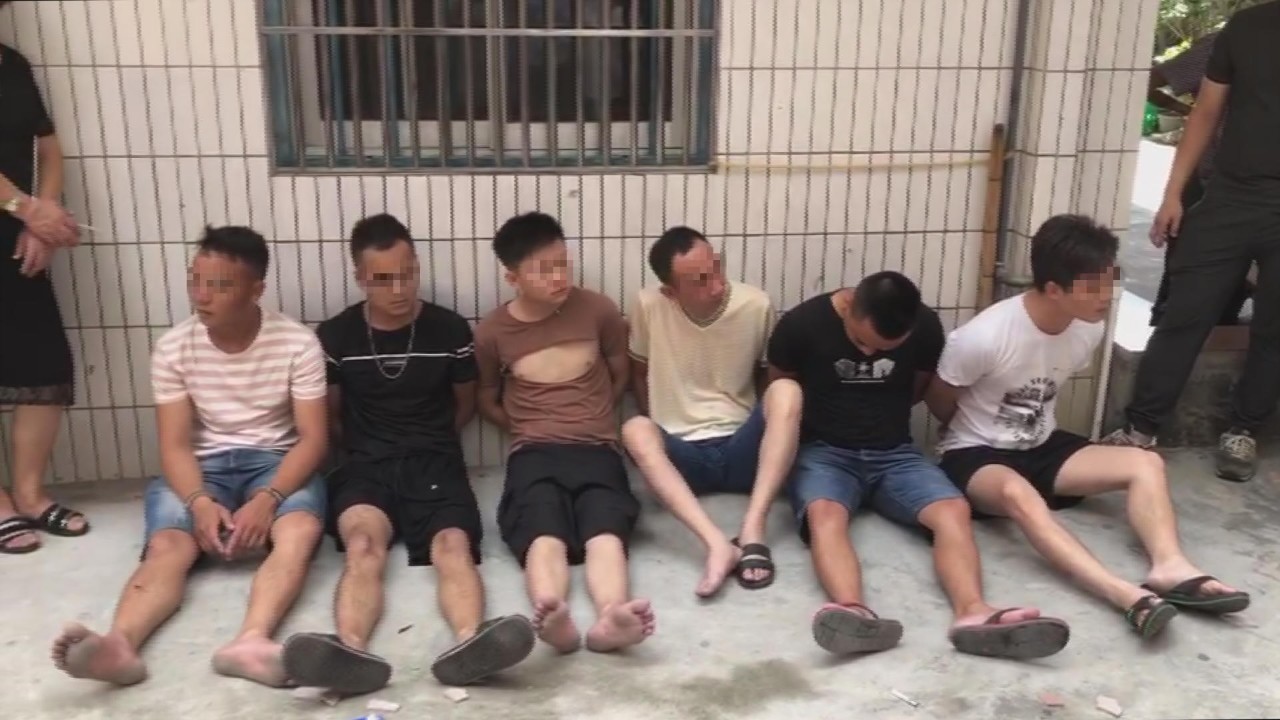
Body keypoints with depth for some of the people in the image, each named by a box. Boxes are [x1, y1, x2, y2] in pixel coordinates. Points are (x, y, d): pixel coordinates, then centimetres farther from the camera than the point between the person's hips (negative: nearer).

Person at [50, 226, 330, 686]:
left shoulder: (297, 343, -8)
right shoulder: (173, 349, -2)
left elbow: (313, 438, -10)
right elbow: (175, 444, -5)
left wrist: (268, 499, -27)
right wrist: (199, 501, -26)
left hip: (277, 461, -2)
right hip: (204, 466, 2)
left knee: (300, 529, -35)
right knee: (167, 547, -29)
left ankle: (251, 641, -59)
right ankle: (119, 644, -56)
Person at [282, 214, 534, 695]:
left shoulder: (450, 330, 4)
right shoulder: (335, 337, 5)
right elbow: (330, 416, 17)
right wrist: (367, 451, 9)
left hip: (434, 462, 0)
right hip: (366, 465, 0)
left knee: (453, 545, -32)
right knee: (364, 545, -33)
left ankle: (468, 644, -58)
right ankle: (351, 652, -59)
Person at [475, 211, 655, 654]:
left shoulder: (599, 311, 3)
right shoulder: (492, 332, 3)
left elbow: (620, 373, 20)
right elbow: (487, 400, 20)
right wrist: (529, 429, 10)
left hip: (596, 449, 1)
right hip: (534, 453, 0)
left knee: (606, 531, -32)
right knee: (544, 534, -33)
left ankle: (609, 619, -58)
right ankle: (553, 617, -60)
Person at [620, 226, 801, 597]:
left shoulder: (756, 304, -6)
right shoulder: (649, 306, -7)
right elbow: (638, 372, 9)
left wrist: (765, 425, -2)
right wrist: (657, 438, 1)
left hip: (741, 451, 1)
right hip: (682, 455, 0)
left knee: (786, 390, -28)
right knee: (635, 431, -33)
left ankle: (752, 530, -37)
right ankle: (717, 543, -46)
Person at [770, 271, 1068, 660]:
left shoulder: (926, 326, -4)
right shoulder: (802, 323, -11)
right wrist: (824, 417, 1)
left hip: (895, 453, 3)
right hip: (824, 451, -2)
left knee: (953, 509, -27)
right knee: (824, 515, -36)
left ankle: (972, 613, -49)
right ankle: (855, 613, -60)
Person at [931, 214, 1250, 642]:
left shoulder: (1089, 330, -7)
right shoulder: (983, 337, -26)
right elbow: (939, 405, -10)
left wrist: (1027, 436, 8)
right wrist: (987, 438, 4)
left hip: (1041, 448, 7)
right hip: (975, 456, -7)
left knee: (1145, 463, -13)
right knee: (1017, 493, -40)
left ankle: (1169, 569, -34)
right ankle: (1126, 595, -53)